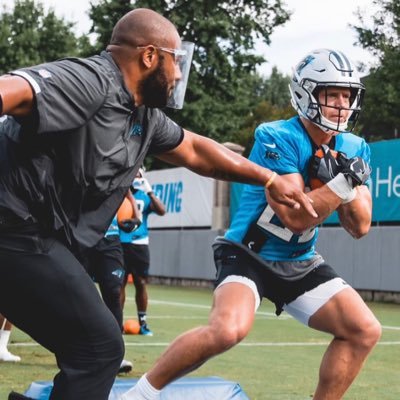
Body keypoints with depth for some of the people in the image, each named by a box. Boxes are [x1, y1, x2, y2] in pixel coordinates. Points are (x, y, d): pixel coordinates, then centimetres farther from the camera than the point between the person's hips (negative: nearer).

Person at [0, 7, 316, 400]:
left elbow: (194, 151, 27)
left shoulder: (145, 116, 11)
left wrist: (269, 179, 29)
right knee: (99, 347, -6)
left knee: (88, 348, 16)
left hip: (41, 240, 10)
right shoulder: (90, 82, -19)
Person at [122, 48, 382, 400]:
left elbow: (360, 227, -1)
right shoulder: (277, 139, -19)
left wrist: (347, 183, -17)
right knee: (228, 330, -32)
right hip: (250, 255, -7)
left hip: (301, 264, 7)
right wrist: (344, 182, -26)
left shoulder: (353, 149, 1)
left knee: (365, 331, -5)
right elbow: (295, 217, -25)